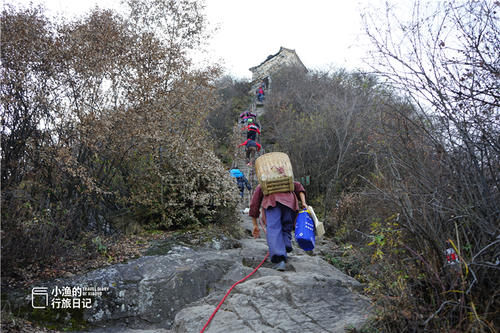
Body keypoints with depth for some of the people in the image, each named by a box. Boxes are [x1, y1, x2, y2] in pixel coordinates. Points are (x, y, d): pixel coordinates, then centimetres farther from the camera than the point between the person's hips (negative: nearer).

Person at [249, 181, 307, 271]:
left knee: (273, 231, -13)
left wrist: (255, 225, 27)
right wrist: (303, 203, 10)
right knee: (286, 230, 14)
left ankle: (280, 260, -30)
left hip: (272, 203, -2)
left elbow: (254, 205, 26)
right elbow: (298, 186, 22)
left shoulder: (260, 187, 37)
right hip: (290, 202, 2)